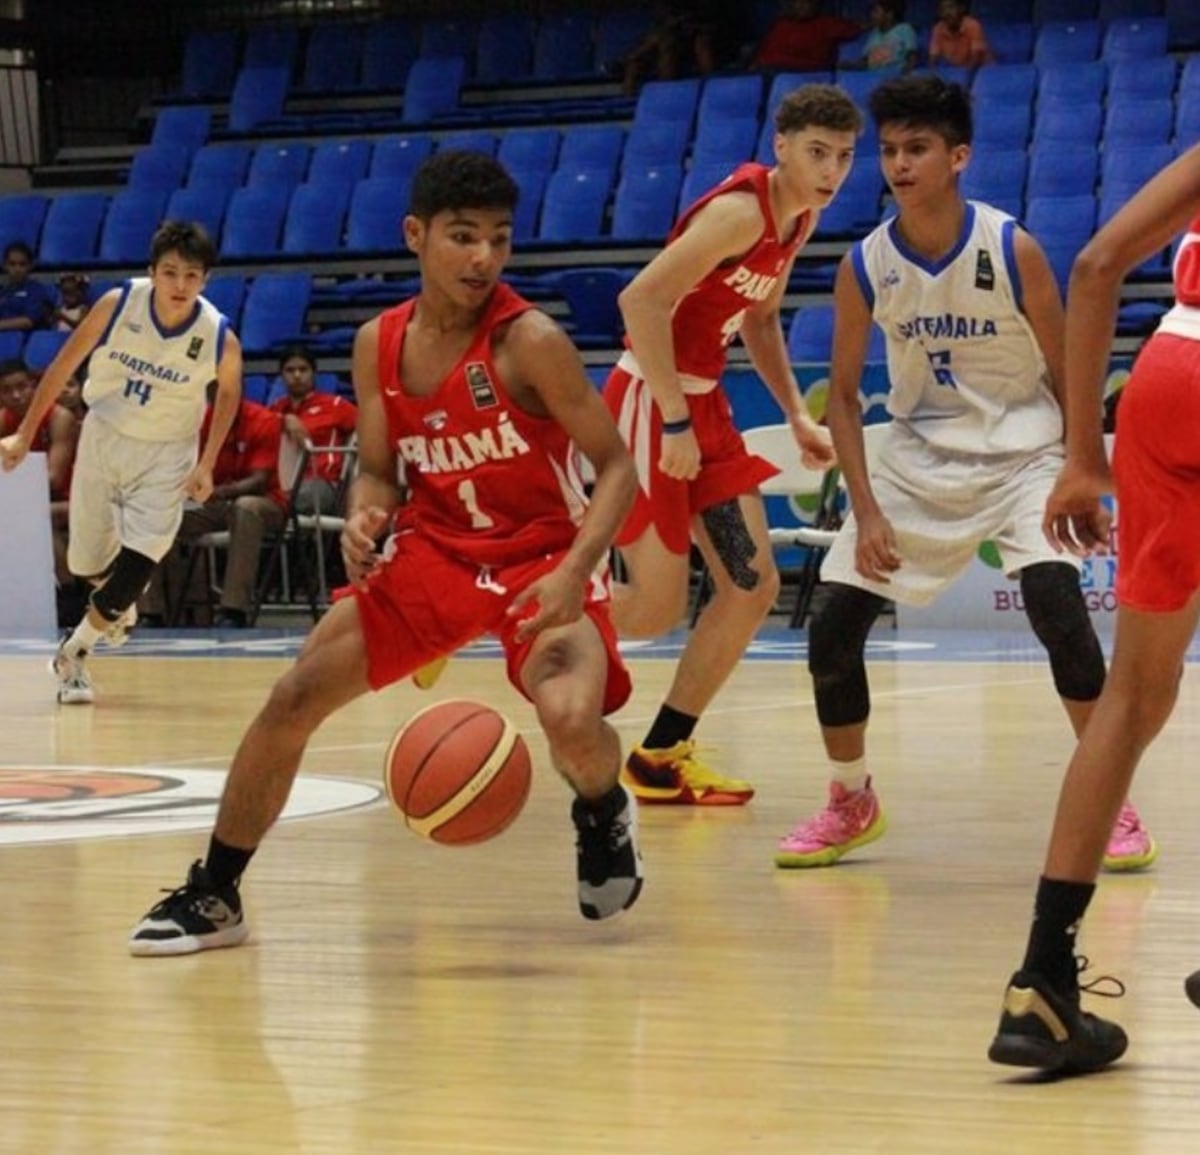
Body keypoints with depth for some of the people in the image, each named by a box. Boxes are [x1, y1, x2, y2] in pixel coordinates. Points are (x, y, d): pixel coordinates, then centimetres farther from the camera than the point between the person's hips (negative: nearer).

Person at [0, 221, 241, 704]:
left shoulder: (220, 339, -22)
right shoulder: (118, 305, -21)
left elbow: (229, 392, 2)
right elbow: (63, 367, -9)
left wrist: (207, 464, -2)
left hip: (165, 455, -1)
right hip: (104, 435, 1)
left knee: (137, 566, -15)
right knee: (87, 562, 10)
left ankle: (72, 655, 7)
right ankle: (118, 608, 48)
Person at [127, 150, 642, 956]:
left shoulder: (530, 342, -18)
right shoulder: (379, 346, -2)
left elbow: (616, 466, -16)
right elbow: (377, 471, 9)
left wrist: (575, 572, -30)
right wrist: (363, 521, -15)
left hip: (543, 559, -5)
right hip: (438, 550, 5)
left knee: (572, 720, -30)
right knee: (295, 696, -4)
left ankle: (605, 812, 10)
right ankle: (212, 896, 11)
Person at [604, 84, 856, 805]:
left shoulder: (801, 218, 7)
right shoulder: (741, 211, -21)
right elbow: (643, 300, -27)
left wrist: (798, 415, 13)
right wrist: (675, 421, -24)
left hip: (704, 403, 9)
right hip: (650, 402, -9)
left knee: (754, 586, 6)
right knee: (657, 606, -8)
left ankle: (661, 757, 16)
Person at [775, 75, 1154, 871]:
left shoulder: (1013, 251, -17)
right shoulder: (865, 266, -10)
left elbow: (1065, 373, -6)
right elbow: (844, 393, 0)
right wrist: (866, 511, -8)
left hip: (1021, 454, -3)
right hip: (919, 458, 3)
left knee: (1060, 608, -25)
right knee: (832, 630, -3)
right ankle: (851, 802, 20)